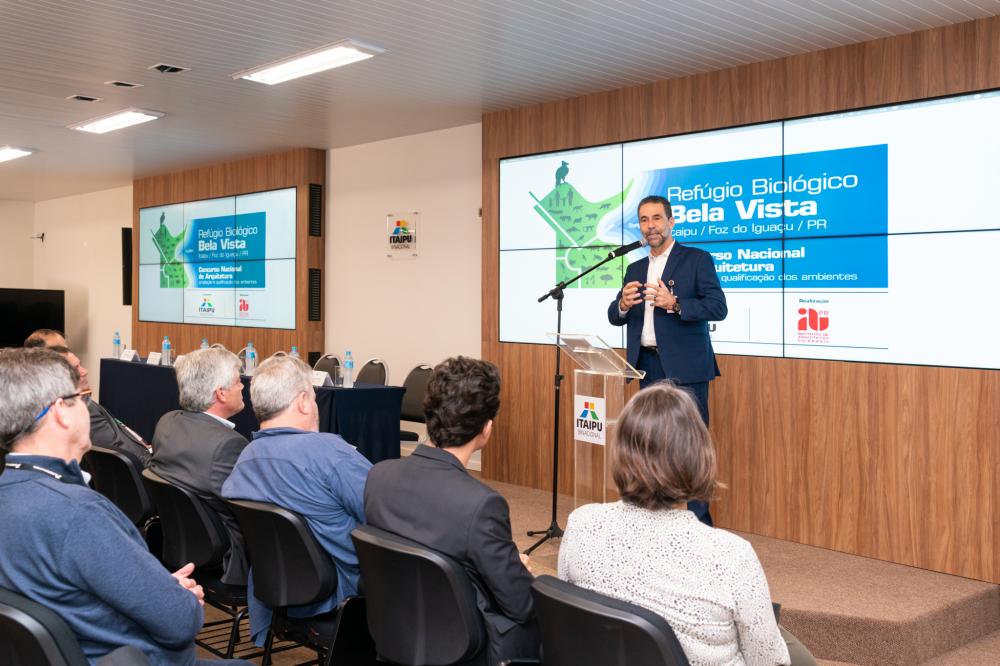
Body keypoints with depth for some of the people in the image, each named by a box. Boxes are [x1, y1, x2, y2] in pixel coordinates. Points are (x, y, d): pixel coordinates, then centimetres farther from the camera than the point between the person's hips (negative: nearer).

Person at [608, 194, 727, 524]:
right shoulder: (635, 269, 16)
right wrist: (623, 304, -12)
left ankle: (699, 522, 2)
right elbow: (614, 317, 12)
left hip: (685, 367, -5)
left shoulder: (697, 259, -1)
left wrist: (674, 304, -24)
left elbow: (718, 308, -10)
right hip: (648, 366, 5)